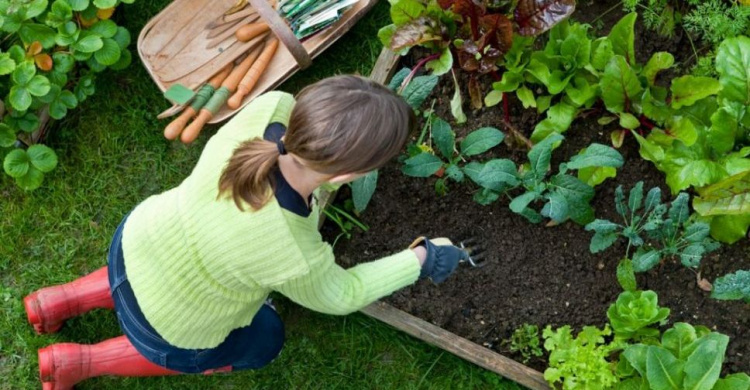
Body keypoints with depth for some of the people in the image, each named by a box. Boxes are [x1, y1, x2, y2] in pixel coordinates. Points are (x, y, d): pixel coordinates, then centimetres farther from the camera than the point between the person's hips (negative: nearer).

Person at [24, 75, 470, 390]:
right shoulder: (295, 261, -40)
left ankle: (63, 300, 36)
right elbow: (337, 296, -16)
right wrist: (422, 260, -7)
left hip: (138, 239, 5)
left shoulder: (273, 107, -30)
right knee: (263, 341, 26)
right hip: (168, 327, -5)